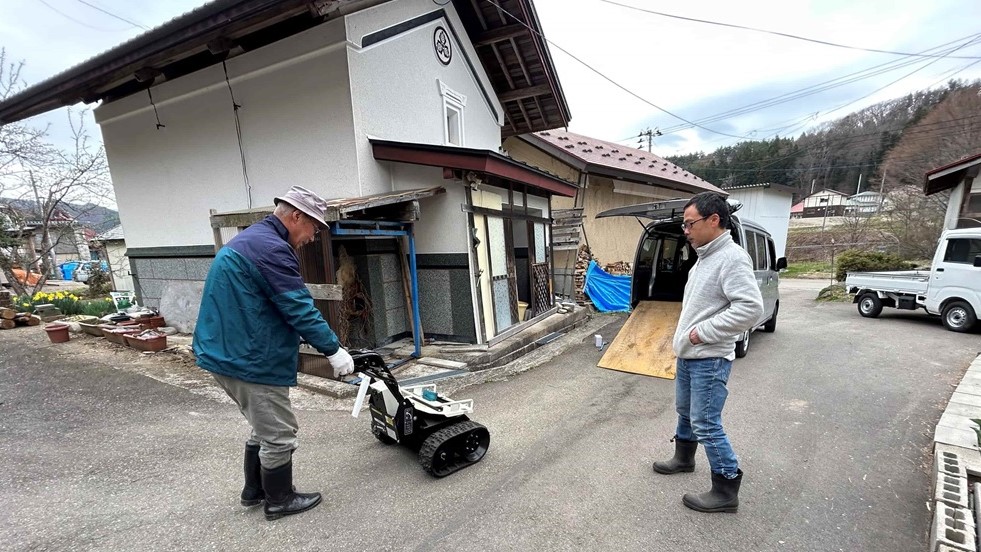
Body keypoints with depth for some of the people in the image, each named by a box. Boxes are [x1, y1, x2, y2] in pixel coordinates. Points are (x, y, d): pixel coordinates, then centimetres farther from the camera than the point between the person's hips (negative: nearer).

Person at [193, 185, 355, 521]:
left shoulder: (249, 239, 14)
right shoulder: (271, 248, -21)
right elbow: (300, 309, -24)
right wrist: (334, 350, -16)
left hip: (230, 354, 11)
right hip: (251, 360, -11)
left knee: (265, 428, 24)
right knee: (279, 434, 7)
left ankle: (255, 490, 39)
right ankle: (280, 501, 25)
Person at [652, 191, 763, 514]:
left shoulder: (731, 258, -19)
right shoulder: (705, 257, 11)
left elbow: (751, 309, -27)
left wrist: (704, 332, -22)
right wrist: (685, 336, 13)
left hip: (709, 360, -10)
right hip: (688, 354, 10)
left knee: (705, 425, -3)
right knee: (685, 411, 23)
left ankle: (726, 491, 14)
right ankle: (684, 458, 43)